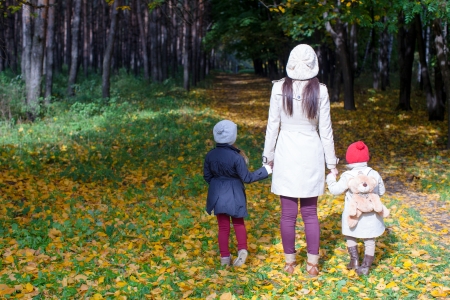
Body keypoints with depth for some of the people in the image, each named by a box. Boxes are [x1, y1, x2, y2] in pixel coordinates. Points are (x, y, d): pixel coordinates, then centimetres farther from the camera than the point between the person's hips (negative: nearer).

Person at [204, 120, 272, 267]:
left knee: (223, 226, 10)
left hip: (218, 195, 3)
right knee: (238, 223, 17)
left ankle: (225, 257, 11)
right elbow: (247, 177, -13)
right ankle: (242, 249, 1)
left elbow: (207, 176, 4)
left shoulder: (210, 155, -6)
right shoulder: (236, 157, -19)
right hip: (234, 195, -3)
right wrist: (265, 171, -5)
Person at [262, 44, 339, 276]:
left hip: (286, 153, -1)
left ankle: (290, 262, 17)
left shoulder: (279, 88, -7)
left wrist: (267, 157, 8)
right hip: (311, 154, 1)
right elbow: (325, 130, -2)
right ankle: (312, 263, 17)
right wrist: (331, 162, 7)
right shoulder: (320, 90, -7)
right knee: (310, 213, 11)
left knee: (288, 213, 8)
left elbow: (273, 125, -3)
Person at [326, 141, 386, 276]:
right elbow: (381, 191, 9)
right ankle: (365, 266, 9)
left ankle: (354, 259, 13)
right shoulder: (374, 174, -3)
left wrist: (331, 178, 11)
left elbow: (335, 190, -6)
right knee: (369, 240, 10)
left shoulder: (347, 176, -12)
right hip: (370, 215, 2)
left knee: (350, 237, 19)